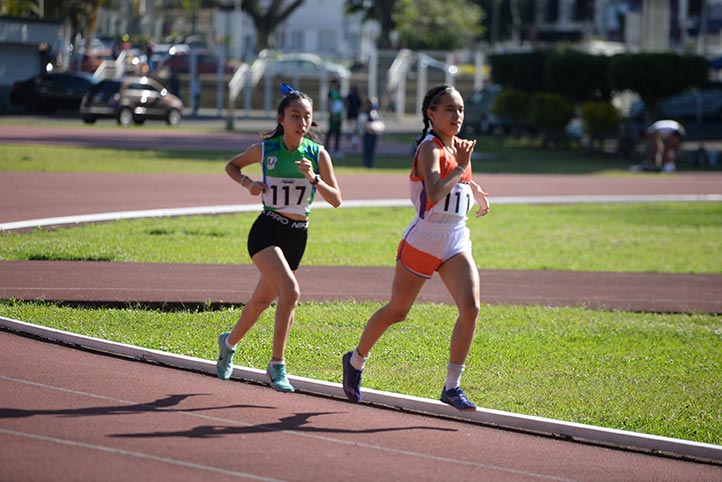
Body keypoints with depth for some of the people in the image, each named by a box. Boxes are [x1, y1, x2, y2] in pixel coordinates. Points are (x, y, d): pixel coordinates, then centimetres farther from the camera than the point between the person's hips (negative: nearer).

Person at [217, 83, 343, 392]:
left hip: (298, 236, 4)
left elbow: (336, 200, -6)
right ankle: (277, 365, -17)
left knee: (263, 299, 17)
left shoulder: (318, 154, -4)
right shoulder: (266, 149, -7)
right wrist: (247, 183, -9)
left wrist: (314, 179, -22)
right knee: (290, 291, -25)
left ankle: (230, 342, 45)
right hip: (267, 230, -4)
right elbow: (231, 165, 11)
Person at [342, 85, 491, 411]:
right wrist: (461, 166, -27)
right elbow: (434, 194, -31)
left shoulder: (457, 146, 10)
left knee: (470, 307, -16)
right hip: (422, 242, -6)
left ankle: (452, 387, -10)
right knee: (396, 312, 9)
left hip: (456, 243, 6)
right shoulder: (429, 148, -14)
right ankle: (356, 361, 36)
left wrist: (476, 192, 20)